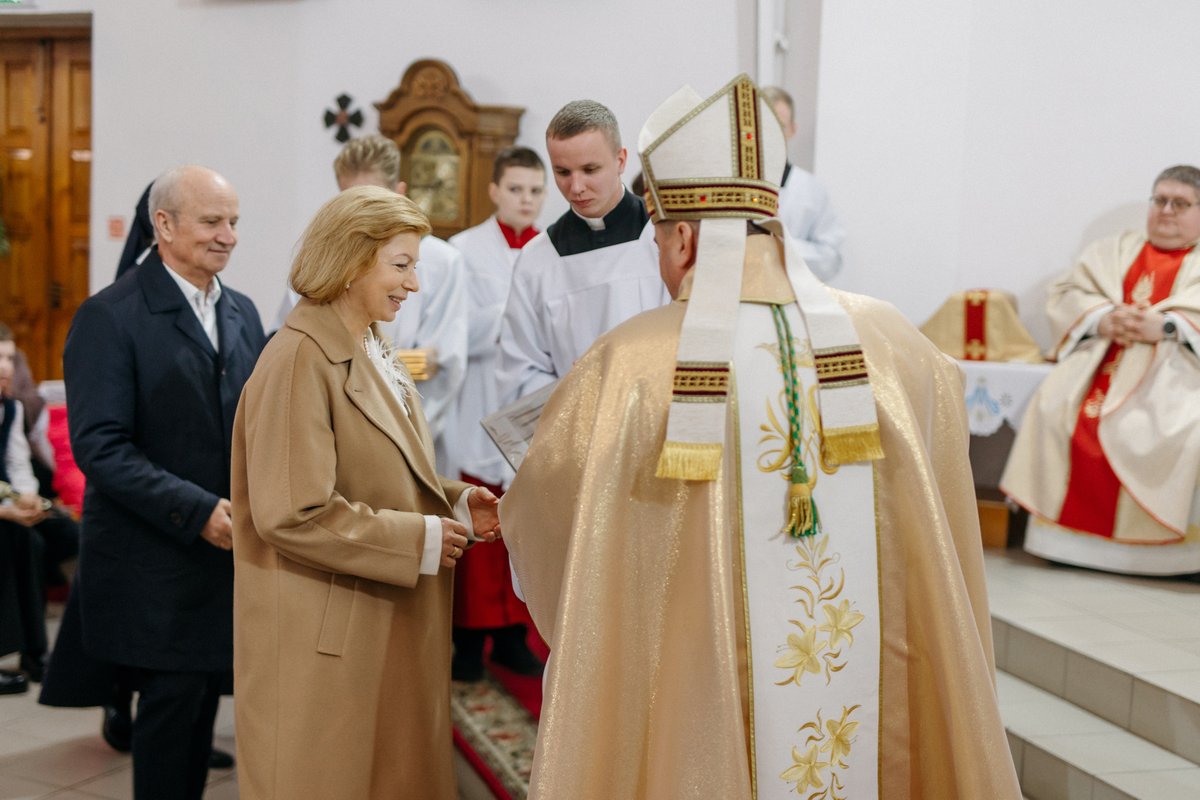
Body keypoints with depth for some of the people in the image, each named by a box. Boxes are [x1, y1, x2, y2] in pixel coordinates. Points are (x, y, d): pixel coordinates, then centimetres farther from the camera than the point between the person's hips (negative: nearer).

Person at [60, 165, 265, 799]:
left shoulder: (242, 312, 10)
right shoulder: (110, 316, -11)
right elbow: (99, 447, -17)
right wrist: (197, 510, -23)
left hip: (229, 550, 6)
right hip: (154, 560, -6)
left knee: (205, 697, 14)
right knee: (171, 700, 2)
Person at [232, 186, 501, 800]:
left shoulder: (371, 352, 12)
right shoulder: (301, 360, -18)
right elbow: (292, 514, -24)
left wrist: (456, 504, 1)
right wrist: (419, 539, -18)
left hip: (388, 626, 9)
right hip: (327, 639, -9)